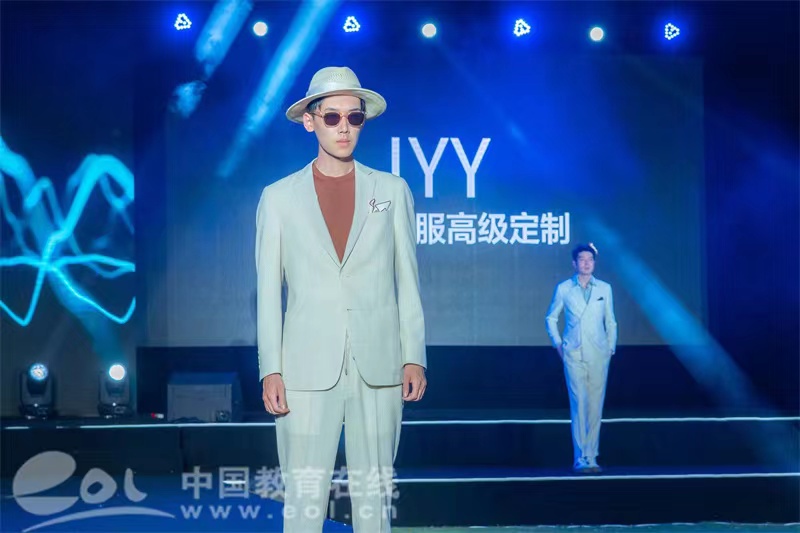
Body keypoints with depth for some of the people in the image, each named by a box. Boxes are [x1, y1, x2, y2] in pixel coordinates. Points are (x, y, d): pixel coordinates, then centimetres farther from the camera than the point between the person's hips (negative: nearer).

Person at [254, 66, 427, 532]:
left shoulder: (392, 191, 10)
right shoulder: (279, 197, 8)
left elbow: (408, 283, 8)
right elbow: (269, 292, 6)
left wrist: (414, 358, 0)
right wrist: (271, 370, -2)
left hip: (379, 369, 1)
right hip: (308, 371, -1)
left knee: (374, 495, 5)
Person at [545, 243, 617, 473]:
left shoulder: (604, 288, 7)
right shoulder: (564, 289, 3)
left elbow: (610, 321, 13)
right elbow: (551, 318, 13)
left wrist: (611, 347, 9)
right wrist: (558, 343, 6)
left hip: (599, 355, 2)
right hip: (574, 355, -2)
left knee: (595, 405, 3)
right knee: (579, 404, -9)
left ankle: (591, 457, 11)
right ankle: (580, 458, -7)